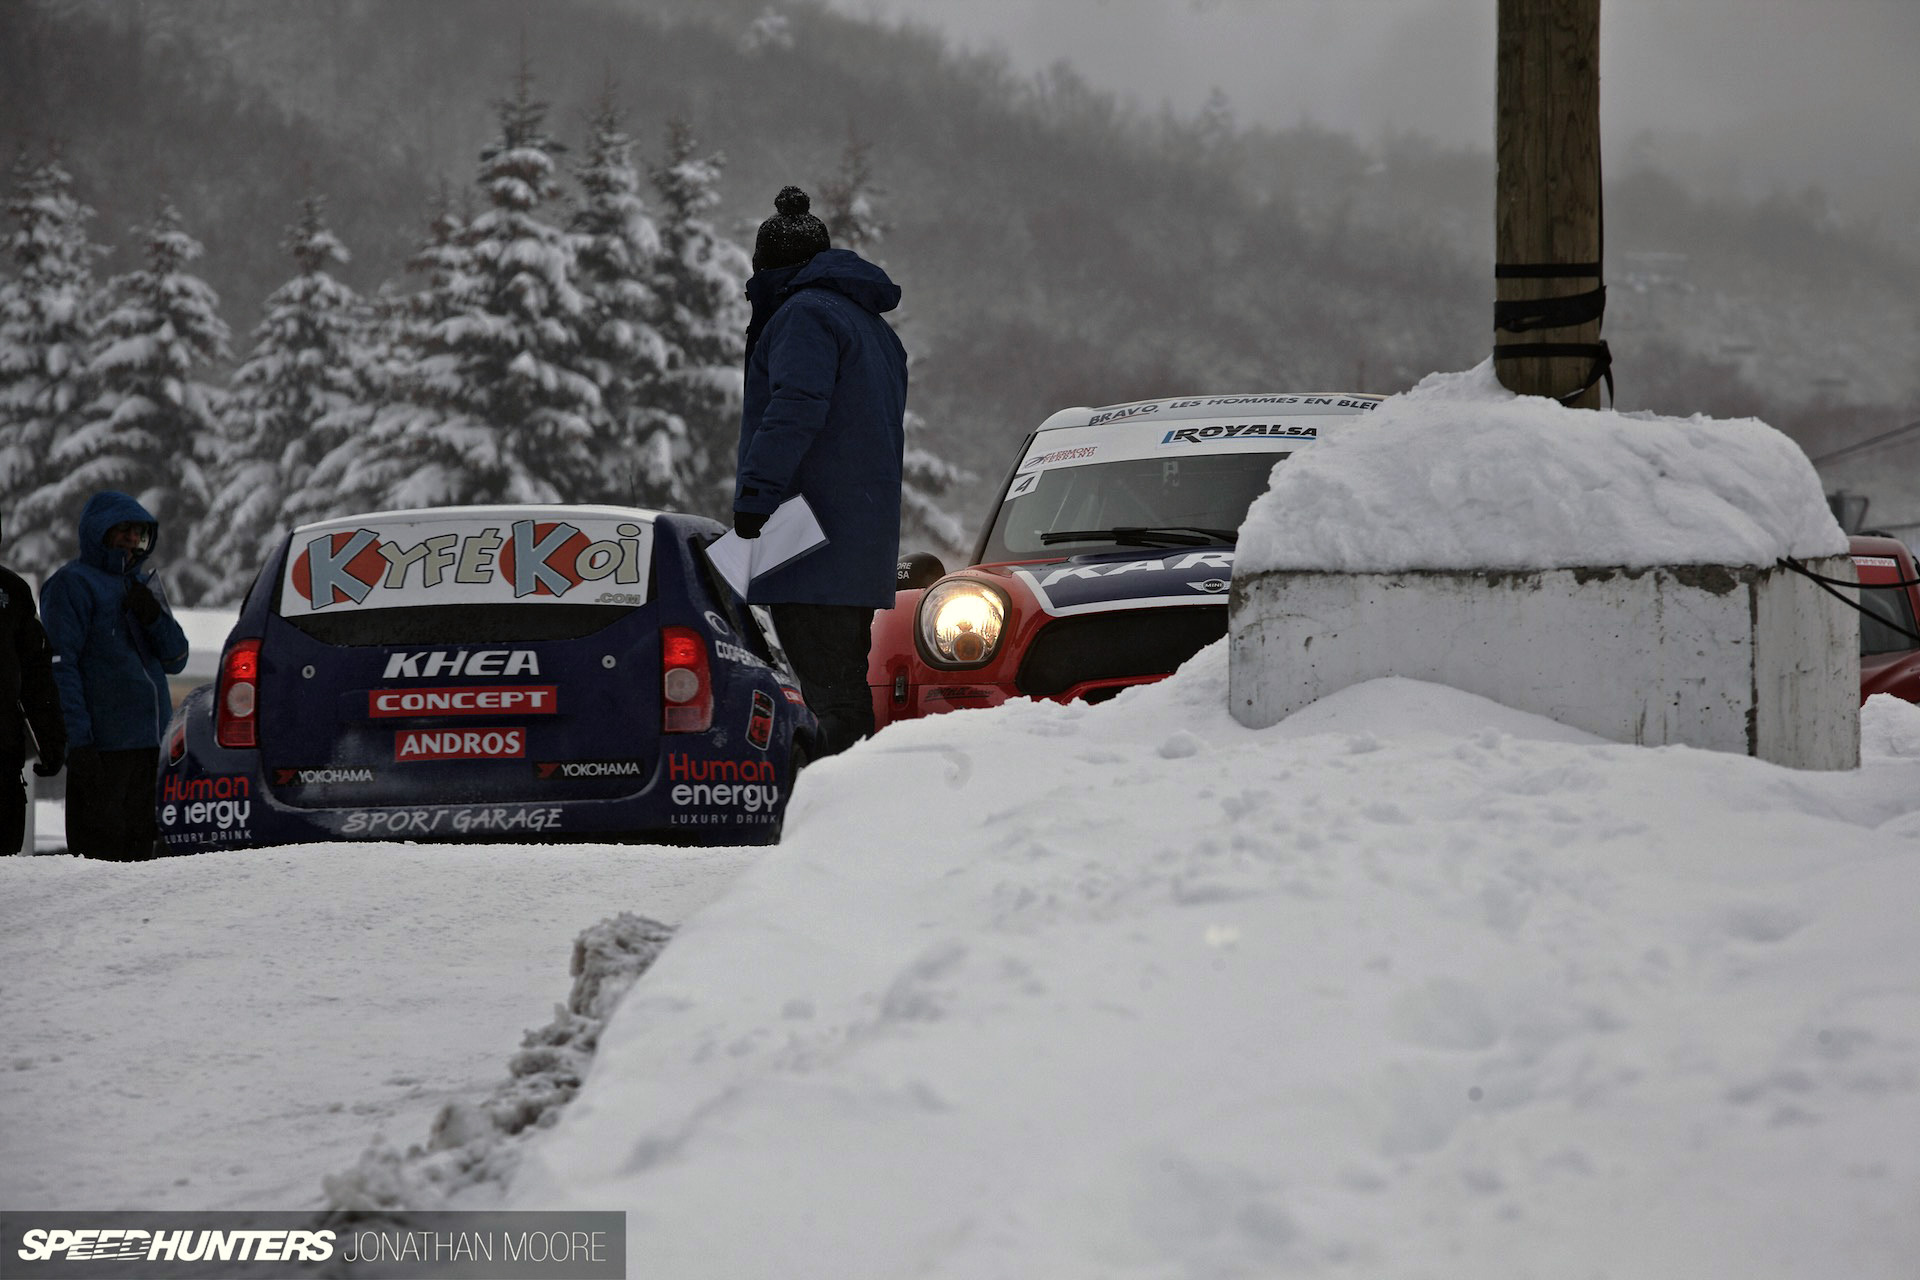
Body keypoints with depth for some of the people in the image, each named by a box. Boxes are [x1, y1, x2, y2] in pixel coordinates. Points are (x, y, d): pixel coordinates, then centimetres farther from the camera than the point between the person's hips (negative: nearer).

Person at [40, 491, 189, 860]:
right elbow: (60, 665, -13)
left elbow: (175, 659, 16)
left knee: (138, 843, 11)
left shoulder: (143, 583, 18)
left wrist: (154, 617, -5)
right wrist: (77, 740, -20)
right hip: (102, 744, -8)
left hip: (149, 743, 8)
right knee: (100, 846, -8)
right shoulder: (72, 584, -6)